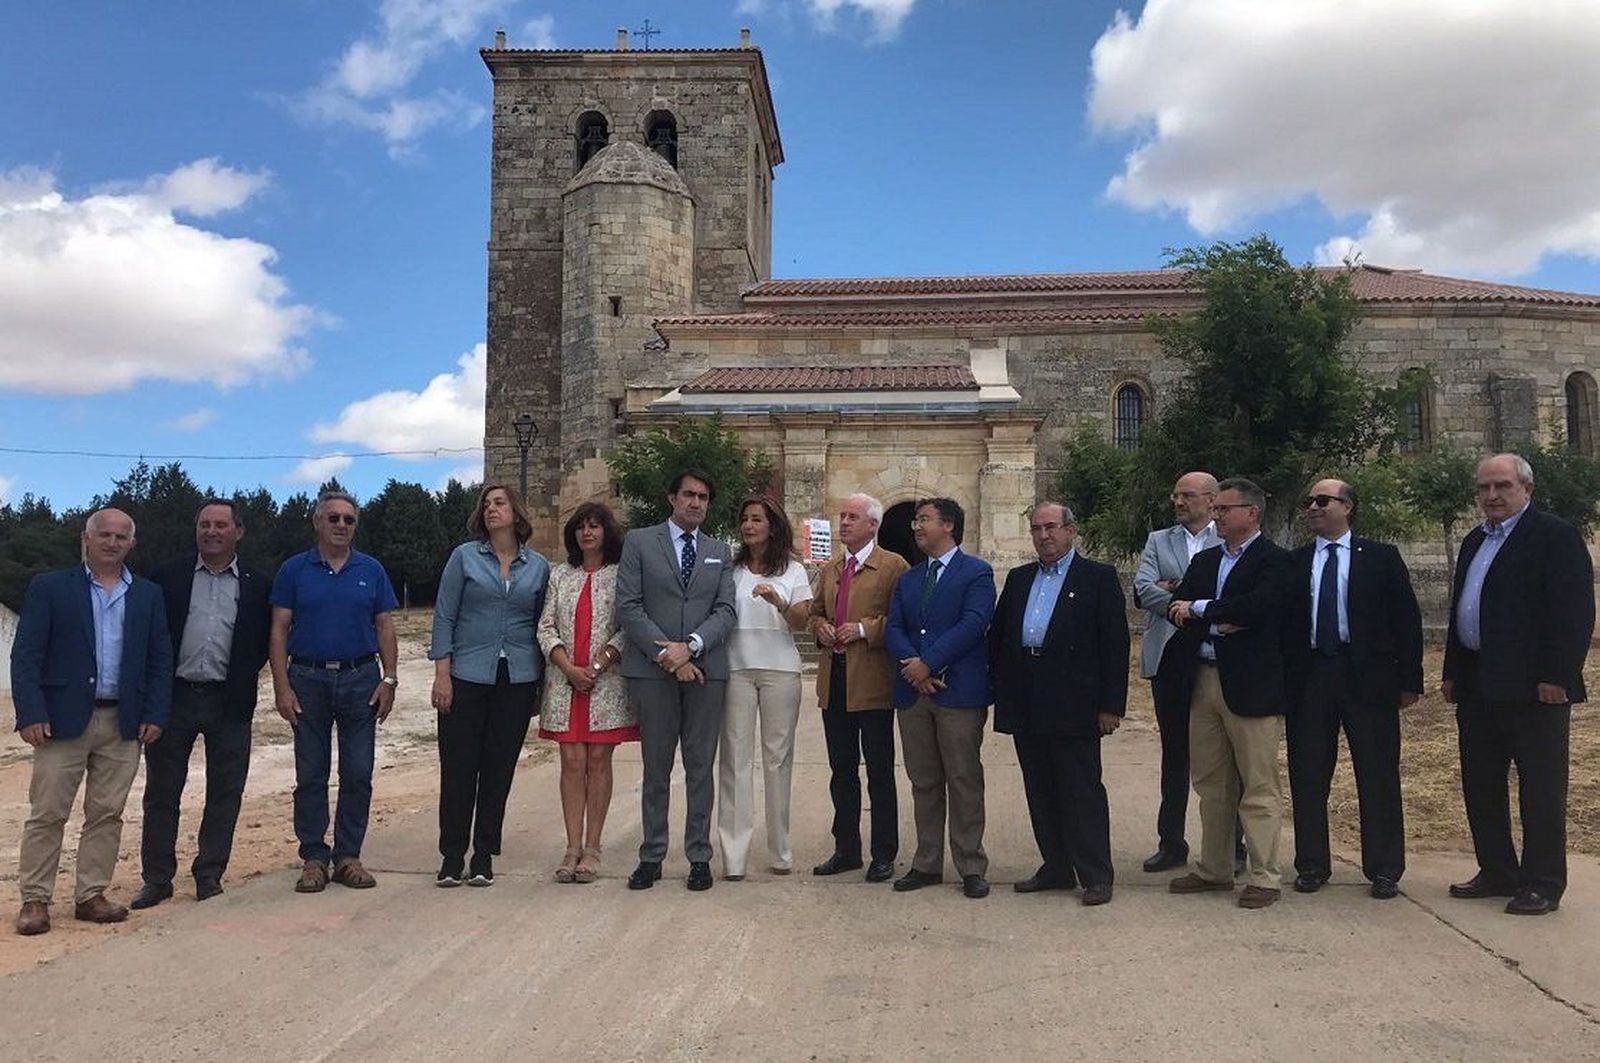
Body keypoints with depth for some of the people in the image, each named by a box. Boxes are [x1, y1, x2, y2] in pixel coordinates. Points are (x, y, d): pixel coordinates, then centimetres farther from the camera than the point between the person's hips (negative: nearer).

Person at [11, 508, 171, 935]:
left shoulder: (148, 595, 10)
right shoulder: (49, 588, 2)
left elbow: (161, 660, 9)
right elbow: (25, 656, -2)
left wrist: (155, 715, 0)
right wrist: (31, 714, -12)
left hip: (124, 723, 3)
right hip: (64, 719, -2)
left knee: (107, 814, 7)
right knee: (47, 814, 2)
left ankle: (91, 895, 17)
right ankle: (35, 900, 13)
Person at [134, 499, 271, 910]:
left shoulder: (256, 585, 5)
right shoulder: (169, 576, 4)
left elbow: (265, 642, 10)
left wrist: (244, 680, 1)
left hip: (229, 702, 0)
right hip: (174, 696, 0)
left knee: (225, 794, 6)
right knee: (162, 791, 7)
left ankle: (209, 875, 18)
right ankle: (157, 878, 18)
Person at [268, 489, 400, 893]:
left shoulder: (371, 571, 7)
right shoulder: (294, 570, 3)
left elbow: (385, 629, 7)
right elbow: (279, 631, 1)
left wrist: (389, 680, -2)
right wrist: (281, 687, -7)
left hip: (360, 679, 1)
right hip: (308, 680, -1)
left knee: (358, 775, 3)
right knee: (310, 775, 5)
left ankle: (348, 856, 14)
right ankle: (314, 858, 15)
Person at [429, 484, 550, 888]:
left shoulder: (538, 566, 8)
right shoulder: (464, 557, 3)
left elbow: (542, 625, 11)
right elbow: (444, 617, 1)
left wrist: (541, 684, 7)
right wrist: (442, 674, -7)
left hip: (518, 679, 2)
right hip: (467, 675, -1)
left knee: (499, 768, 5)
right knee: (458, 767, 0)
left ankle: (484, 856, 16)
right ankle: (452, 857, 12)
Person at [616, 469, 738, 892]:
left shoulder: (719, 553, 14)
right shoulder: (639, 542, 5)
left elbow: (726, 611, 3)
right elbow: (628, 606, -3)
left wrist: (690, 647, -13)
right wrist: (665, 654, -12)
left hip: (706, 669, 2)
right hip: (653, 669, -2)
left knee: (700, 768, 6)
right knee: (656, 769, 5)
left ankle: (699, 857, 14)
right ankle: (651, 857, 15)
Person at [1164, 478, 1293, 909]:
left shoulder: (1274, 560, -5)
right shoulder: (1205, 559, 15)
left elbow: (1258, 606, -22)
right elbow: (1177, 608, 6)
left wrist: (1197, 609, -12)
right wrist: (1217, 624, -12)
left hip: (1251, 685, -7)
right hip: (1203, 680, 7)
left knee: (1259, 786, 0)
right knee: (1211, 785, 14)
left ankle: (1264, 877, 9)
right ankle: (1213, 870, 24)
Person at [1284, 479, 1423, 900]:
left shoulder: (1381, 557, 4)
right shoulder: (1294, 562, 9)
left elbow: (1406, 618, 2)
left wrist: (1409, 679, -3)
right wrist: (1282, 680, 0)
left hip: (1367, 676, -2)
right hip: (1308, 677, 2)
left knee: (1378, 777, 4)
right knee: (1307, 776, 7)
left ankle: (1384, 870, 16)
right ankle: (1312, 864, 20)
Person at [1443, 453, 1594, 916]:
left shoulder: (1555, 535, -7)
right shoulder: (1474, 541, 17)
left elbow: (1575, 611, -14)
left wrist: (1556, 676, -19)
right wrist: (1452, 672, 15)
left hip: (1533, 686, -8)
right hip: (1478, 685, 8)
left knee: (1541, 789, 2)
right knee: (1480, 785, 13)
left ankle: (1543, 885, 12)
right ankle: (1497, 872, 25)